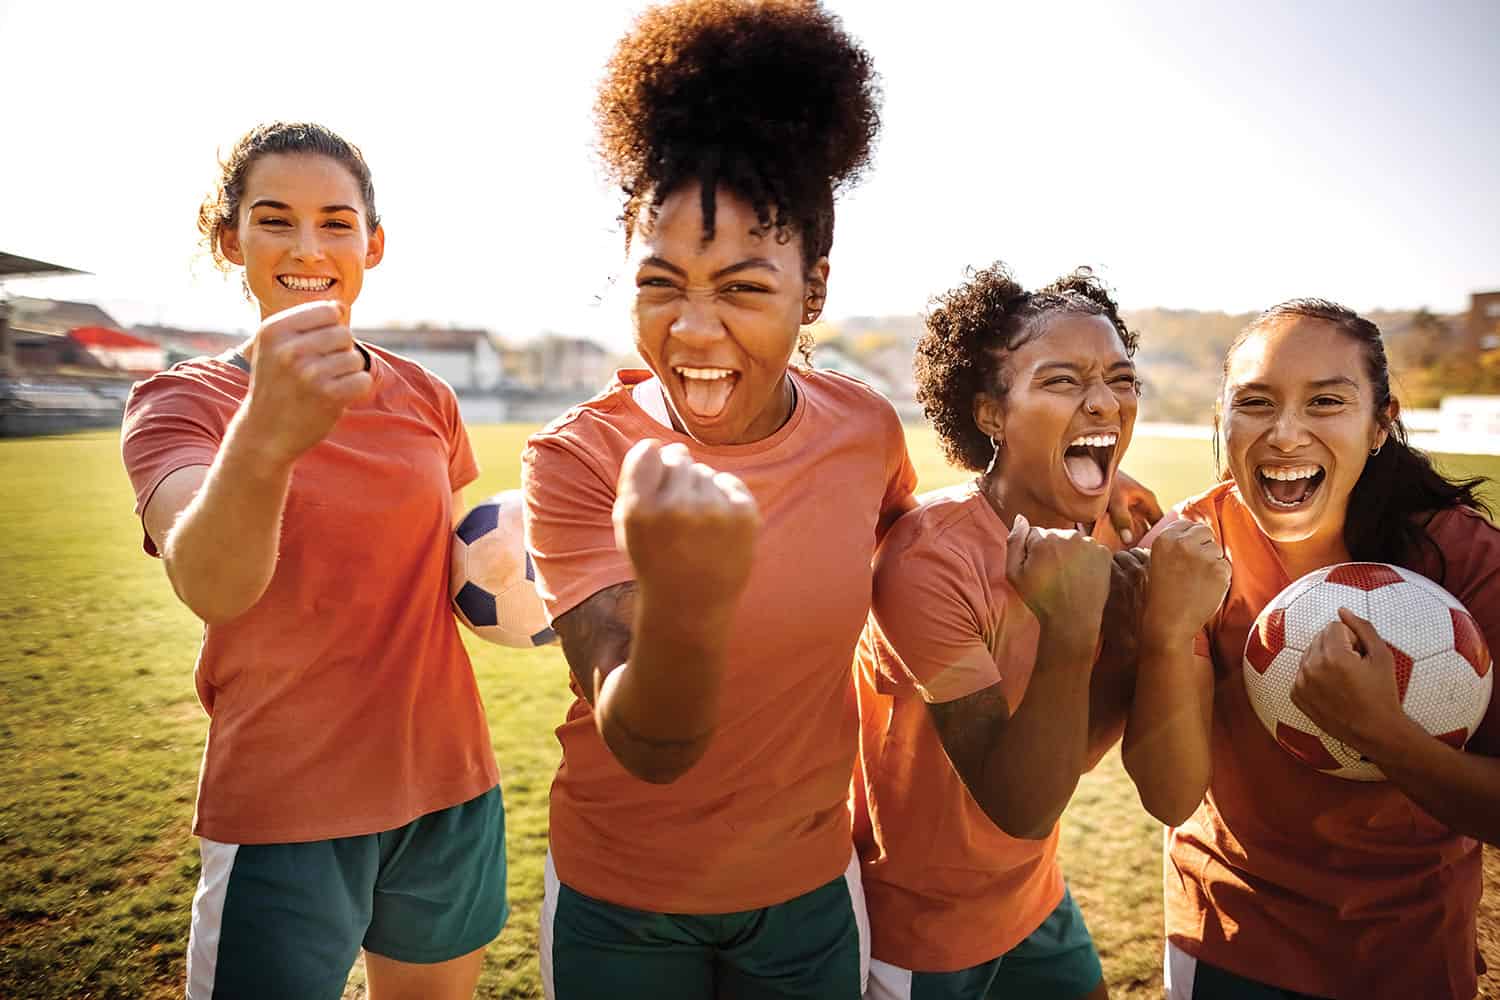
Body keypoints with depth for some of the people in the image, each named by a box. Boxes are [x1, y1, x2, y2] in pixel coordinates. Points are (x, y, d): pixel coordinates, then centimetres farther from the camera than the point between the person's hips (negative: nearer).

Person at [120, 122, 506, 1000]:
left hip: (450, 796, 4)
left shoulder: (425, 398, 2)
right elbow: (212, 587, -28)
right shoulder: (183, 401, -8)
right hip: (284, 816, -3)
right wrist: (265, 439, -47)